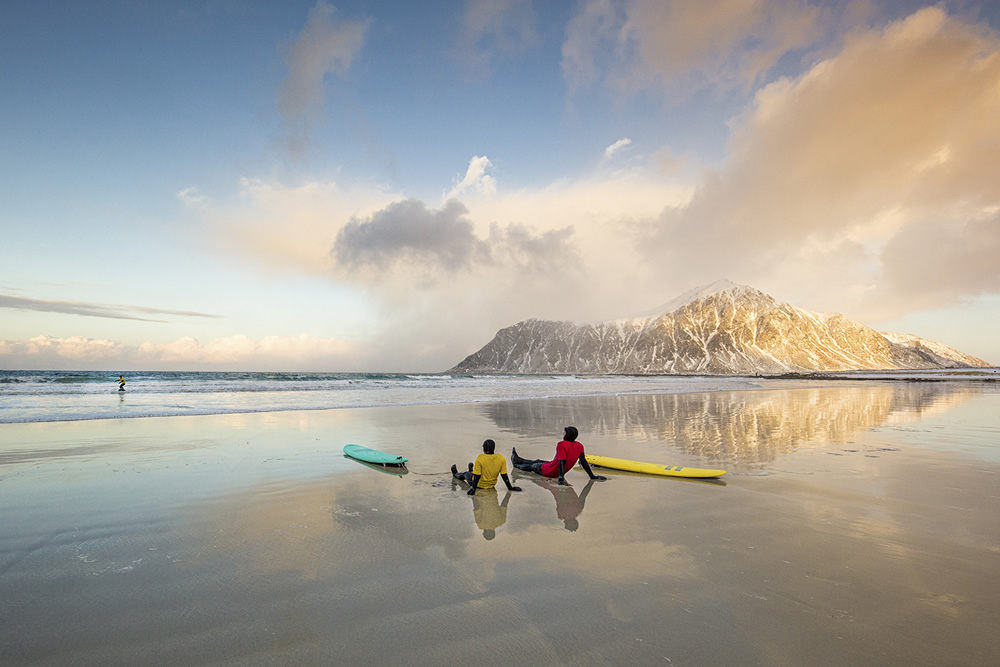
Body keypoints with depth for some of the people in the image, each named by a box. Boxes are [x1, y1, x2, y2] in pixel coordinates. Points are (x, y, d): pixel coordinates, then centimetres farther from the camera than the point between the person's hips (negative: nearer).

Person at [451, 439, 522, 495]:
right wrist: (510, 488, -3)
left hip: (479, 485, -3)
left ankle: (456, 474, 60)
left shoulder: (480, 458, -27)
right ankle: (471, 471, 65)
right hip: (492, 485, 3)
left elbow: (477, 476, -24)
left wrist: (473, 489, -18)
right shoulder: (501, 458, -17)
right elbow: (504, 475, -12)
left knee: (465, 474, 28)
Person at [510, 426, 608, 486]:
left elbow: (562, 461, -34)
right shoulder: (579, 446, -9)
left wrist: (561, 478, -36)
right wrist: (592, 476, 1)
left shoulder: (562, 444, -30)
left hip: (550, 471, -6)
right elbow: (584, 462, -6)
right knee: (537, 461, 27)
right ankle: (518, 460, 51)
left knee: (532, 466, 23)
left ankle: (516, 465, 52)